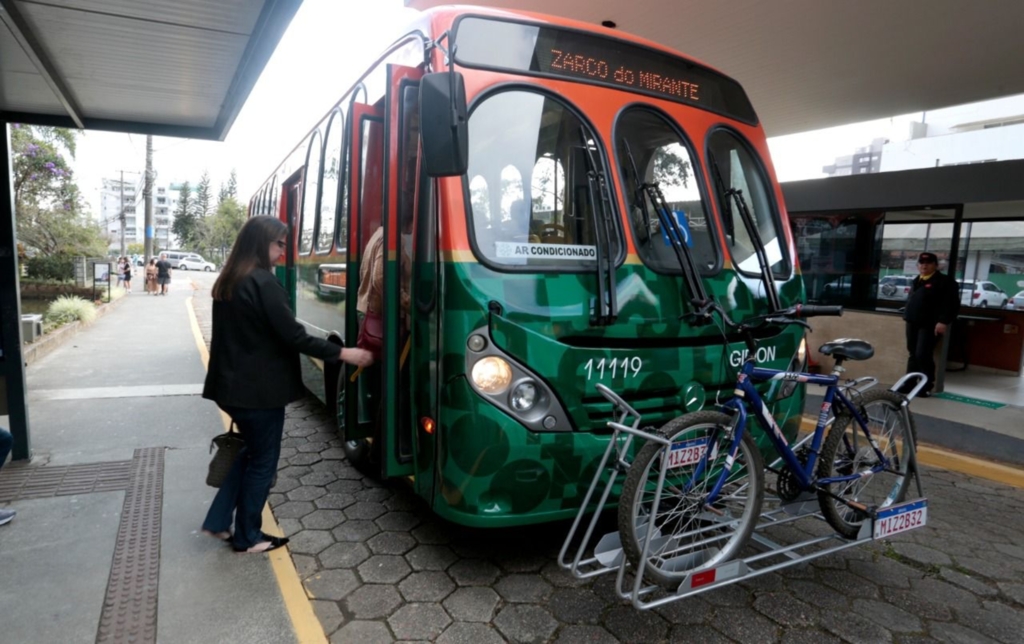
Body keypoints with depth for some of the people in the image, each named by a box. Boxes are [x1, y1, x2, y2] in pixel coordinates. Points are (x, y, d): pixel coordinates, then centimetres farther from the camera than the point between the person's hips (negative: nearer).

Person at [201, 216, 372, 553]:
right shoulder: (263, 282, -19)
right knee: (263, 461, 7)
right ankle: (247, 537, 21)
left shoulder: (227, 281, 9)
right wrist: (343, 353, -16)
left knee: (250, 451, 24)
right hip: (259, 389, -9)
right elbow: (293, 336, -21)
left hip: (231, 385, 9)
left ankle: (218, 521, 28)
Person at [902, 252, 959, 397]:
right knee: (913, 354, 10)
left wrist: (943, 321, -22)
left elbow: (951, 304, -14)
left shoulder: (944, 281, -6)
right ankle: (909, 384, 16)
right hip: (913, 323, 7)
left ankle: (926, 386, -4)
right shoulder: (916, 281, 18)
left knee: (923, 355, -13)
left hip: (929, 325, -7)